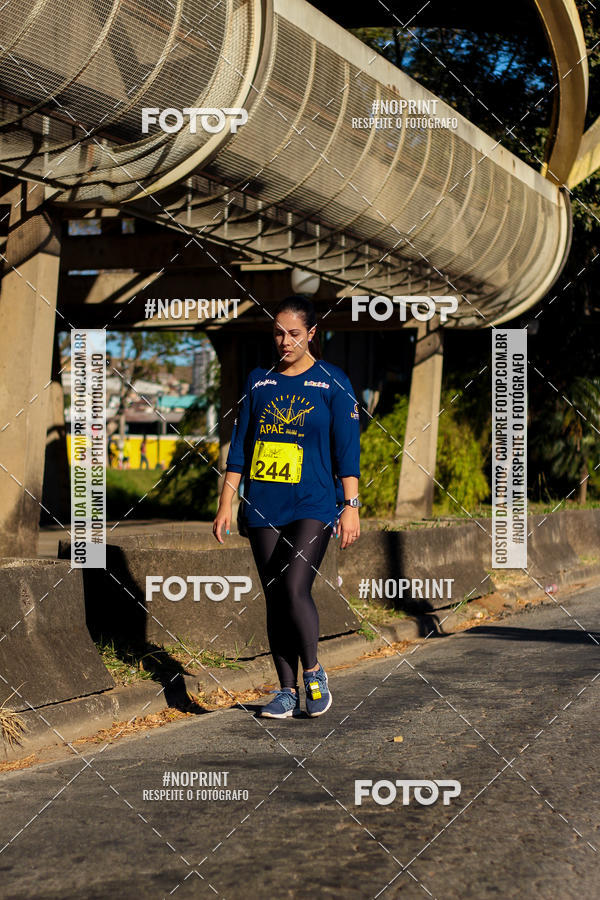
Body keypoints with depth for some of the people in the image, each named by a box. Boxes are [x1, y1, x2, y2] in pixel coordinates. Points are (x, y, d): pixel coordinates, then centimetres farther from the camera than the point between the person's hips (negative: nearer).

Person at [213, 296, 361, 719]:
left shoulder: (332, 381, 1)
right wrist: (226, 504, 10)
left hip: (313, 505, -4)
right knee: (275, 599, 4)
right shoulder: (259, 381, 11)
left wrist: (350, 506, -7)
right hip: (264, 508, 4)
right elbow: (241, 445, 14)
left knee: (295, 588, -17)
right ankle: (287, 690, 13)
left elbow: (347, 449, -1)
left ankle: (314, 673, 3)